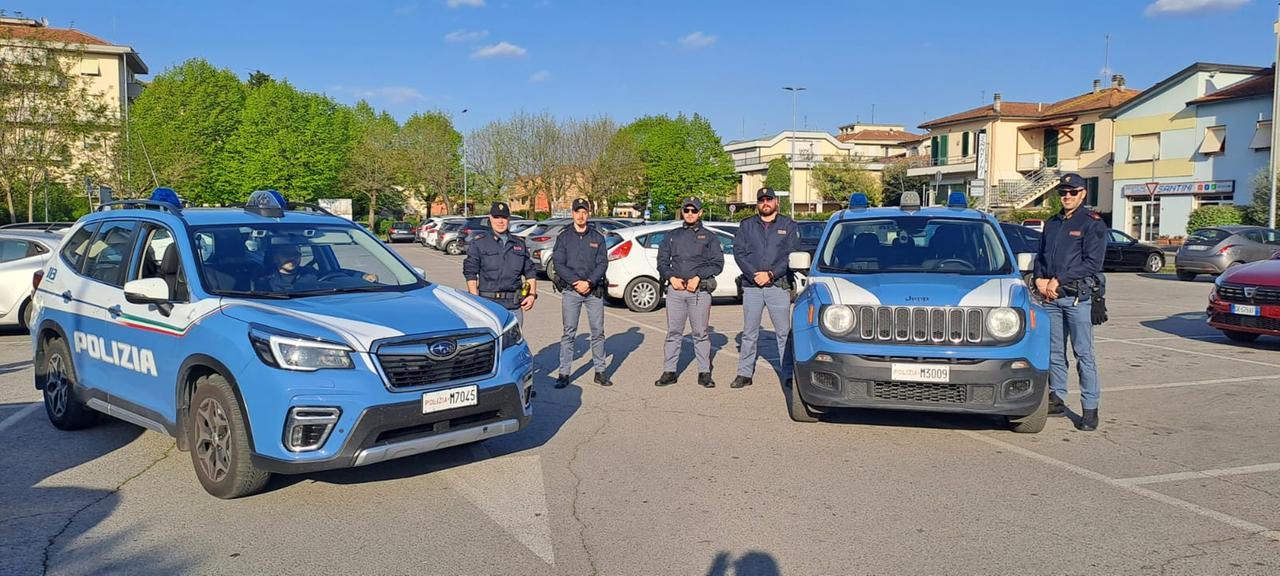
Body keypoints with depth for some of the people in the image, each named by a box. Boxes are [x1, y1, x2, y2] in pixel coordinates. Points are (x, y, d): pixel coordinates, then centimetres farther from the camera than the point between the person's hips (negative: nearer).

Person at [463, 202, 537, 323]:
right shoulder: (479, 243, 4)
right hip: (489, 304, -4)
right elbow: (470, 273, 0)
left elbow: (530, 272, 18)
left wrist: (532, 294, 5)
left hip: (514, 305, 4)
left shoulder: (519, 244, 15)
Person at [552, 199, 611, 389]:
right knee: (568, 332, -1)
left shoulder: (597, 237, 9)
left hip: (594, 290, 2)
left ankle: (600, 371, 13)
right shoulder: (564, 237, 5)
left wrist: (589, 282, -12)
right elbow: (558, 264, -2)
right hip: (570, 291, -1)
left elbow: (603, 263, 2)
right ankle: (564, 373, 3)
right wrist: (576, 282, -14)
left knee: (598, 331, 4)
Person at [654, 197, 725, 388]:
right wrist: (671, 277, -4)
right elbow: (662, 261, 15)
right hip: (675, 289, 2)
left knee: (700, 333, -1)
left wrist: (698, 277, -10)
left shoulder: (709, 236, 11)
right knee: (673, 333, 2)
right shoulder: (672, 236, 18)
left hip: (700, 290, -2)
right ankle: (669, 372, 7)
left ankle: (704, 373, 4)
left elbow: (717, 263, 2)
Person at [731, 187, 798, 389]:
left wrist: (770, 274, -12)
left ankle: (788, 374, 4)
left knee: (784, 332, -2)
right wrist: (754, 274, -10)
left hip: (779, 285, -1)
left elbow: (791, 255, -1)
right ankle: (745, 374, 10)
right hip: (751, 286, 2)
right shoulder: (746, 225, 13)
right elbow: (739, 252, 3)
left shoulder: (788, 225, 9)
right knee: (749, 333, 5)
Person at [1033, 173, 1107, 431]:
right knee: (1055, 352, 11)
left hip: (1078, 296, -6)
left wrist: (1058, 281, -13)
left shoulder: (1092, 223, -2)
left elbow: (1092, 262, -10)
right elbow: (1040, 256, 20)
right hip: (1051, 296, 6)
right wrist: (1040, 280, 1)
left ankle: (1090, 408, -1)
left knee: (1084, 354, -5)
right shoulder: (1052, 224, 18)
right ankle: (1057, 398, 21)